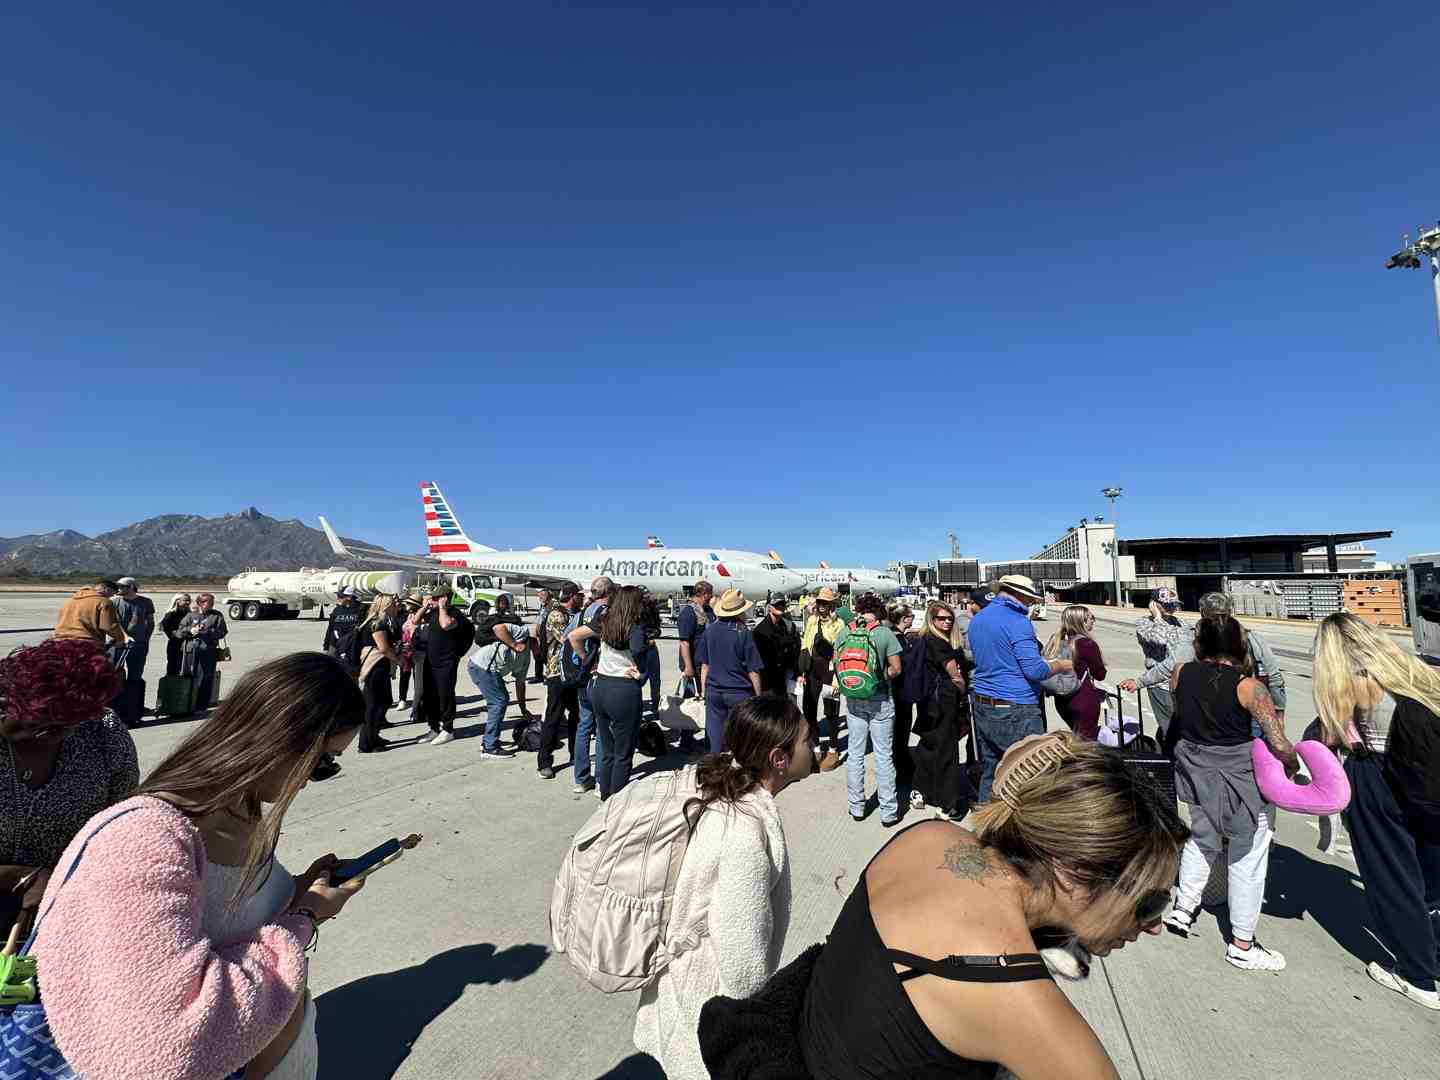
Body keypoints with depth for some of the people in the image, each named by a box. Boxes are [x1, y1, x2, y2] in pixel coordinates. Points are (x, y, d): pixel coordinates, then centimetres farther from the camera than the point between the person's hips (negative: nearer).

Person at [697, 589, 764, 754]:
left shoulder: (710, 630, 0)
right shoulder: (744, 633, -12)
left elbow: (705, 665, 7)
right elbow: (753, 671, -9)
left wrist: (704, 691, 15)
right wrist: (758, 696, 1)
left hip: (713, 691, 4)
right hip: (740, 692, -3)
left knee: (715, 736, 13)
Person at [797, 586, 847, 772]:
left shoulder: (839, 624, -7)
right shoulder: (811, 622, 9)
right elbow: (804, 648, 12)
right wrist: (801, 672, 7)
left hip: (829, 673, -5)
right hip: (812, 673, 5)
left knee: (831, 713, 6)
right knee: (808, 710, 10)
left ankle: (833, 751, 20)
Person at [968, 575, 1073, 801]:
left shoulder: (977, 620, 12)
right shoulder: (1017, 622, -13)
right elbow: (1034, 670, -15)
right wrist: (1062, 665, 3)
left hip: (982, 706, 8)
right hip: (1015, 710, -8)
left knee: (989, 773, 14)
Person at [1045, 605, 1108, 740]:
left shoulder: (1056, 641, 1)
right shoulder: (1088, 644, -15)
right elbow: (1100, 674, -6)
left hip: (1061, 701, 6)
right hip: (1084, 701, -6)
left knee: (1077, 738, 22)